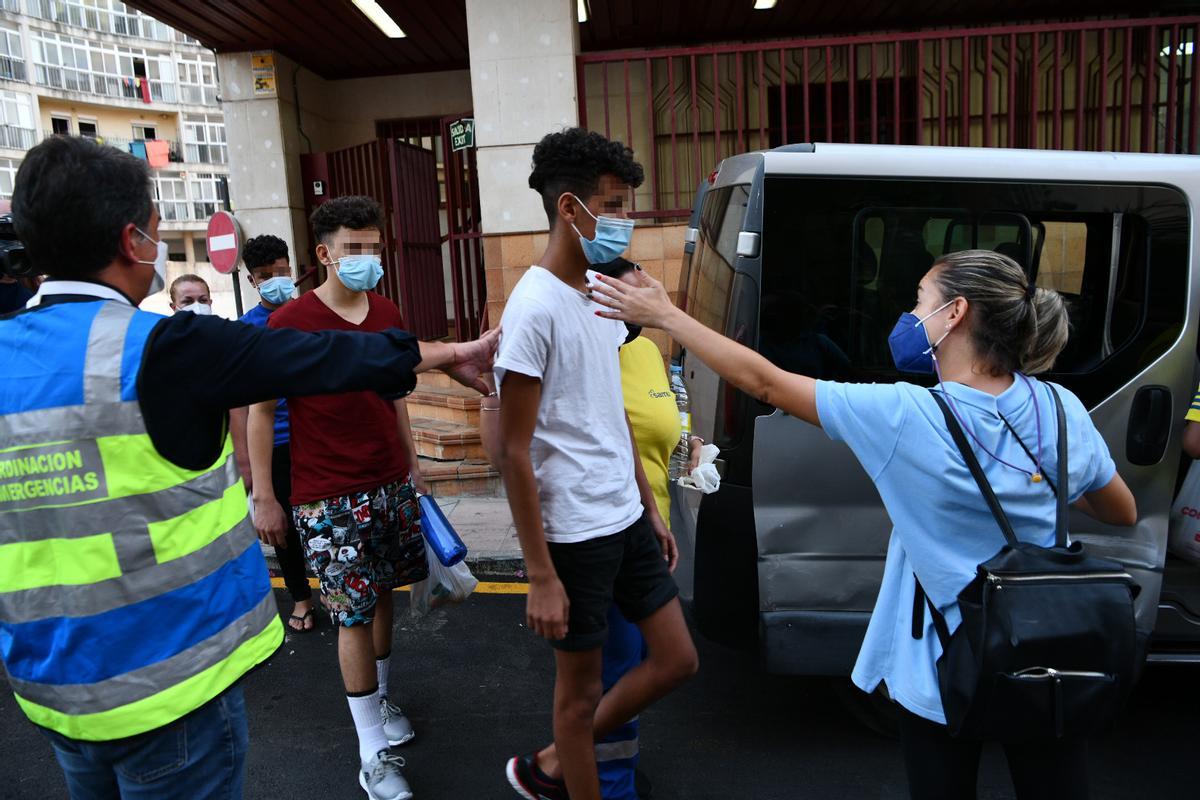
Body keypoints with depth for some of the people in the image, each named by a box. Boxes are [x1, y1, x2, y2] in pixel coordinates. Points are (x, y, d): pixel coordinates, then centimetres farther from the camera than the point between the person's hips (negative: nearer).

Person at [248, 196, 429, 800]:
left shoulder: (387, 314, 5)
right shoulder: (288, 324, -12)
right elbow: (260, 411, -7)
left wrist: (411, 462, 16)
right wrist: (263, 496, -7)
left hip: (391, 485, 5)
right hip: (328, 499, -5)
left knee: (382, 596, 15)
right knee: (355, 615, 0)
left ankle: (379, 697, 37)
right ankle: (372, 749, 14)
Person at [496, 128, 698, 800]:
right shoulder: (536, 307, -18)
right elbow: (514, 450, -18)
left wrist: (651, 506, 16)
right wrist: (541, 576, -17)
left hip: (627, 519, 9)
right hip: (575, 532, -8)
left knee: (677, 660, 15)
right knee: (582, 689, 9)